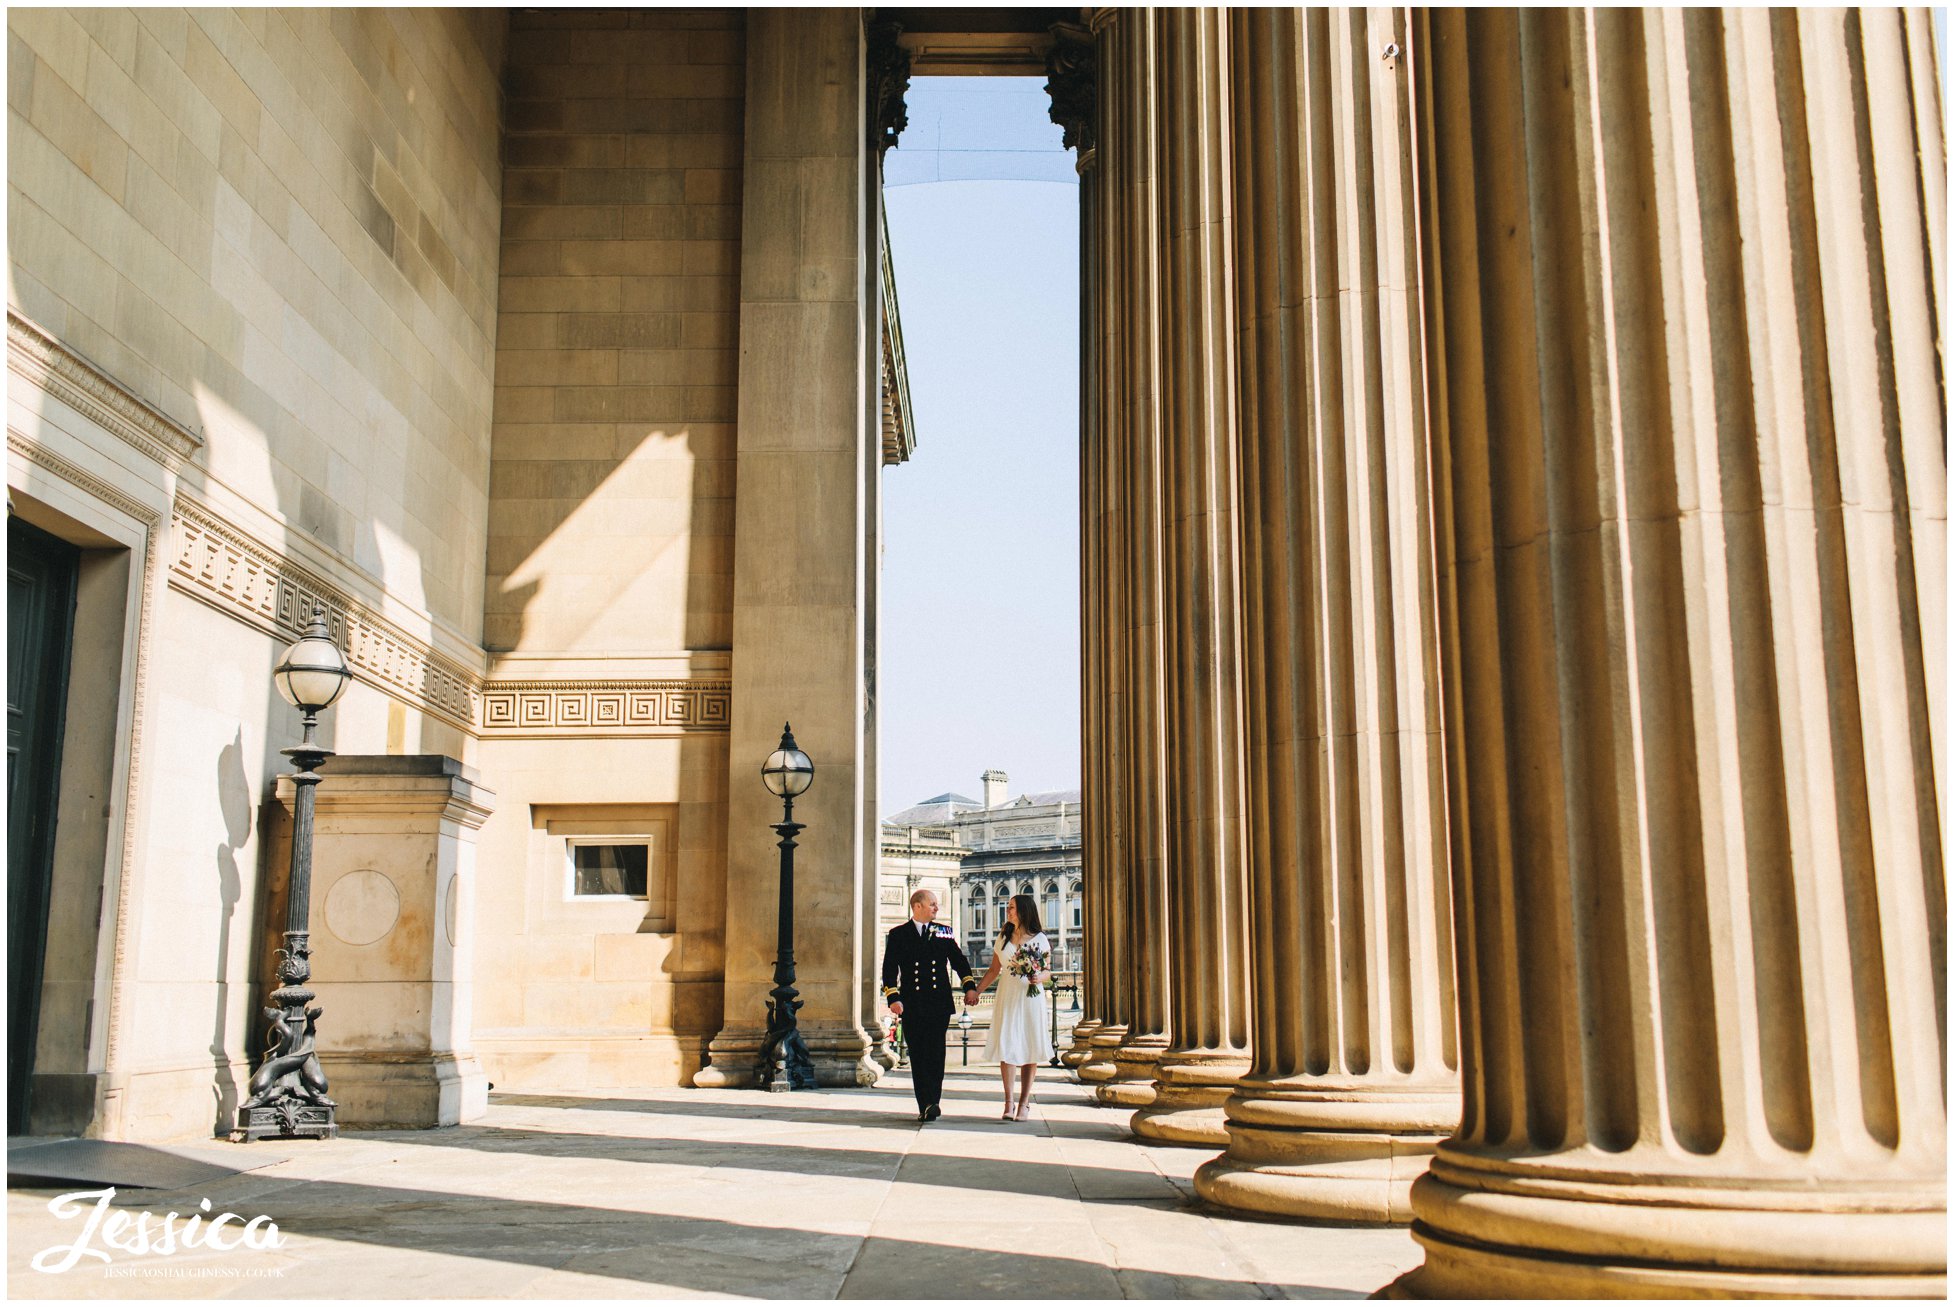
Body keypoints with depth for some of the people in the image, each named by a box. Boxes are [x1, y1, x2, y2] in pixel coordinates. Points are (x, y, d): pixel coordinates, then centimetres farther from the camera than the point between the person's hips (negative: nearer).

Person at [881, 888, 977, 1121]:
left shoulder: (944, 932, 12)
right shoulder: (898, 935, 6)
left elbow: (959, 960, 12)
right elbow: (889, 970, 2)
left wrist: (970, 987, -2)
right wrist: (893, 998, -10)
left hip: (939, 1004, 1)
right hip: (911, 1006, 0)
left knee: (935, 1054, -8)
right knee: (917, 1057, 1)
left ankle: (932, 1103, -9)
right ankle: (925, 1106, 5)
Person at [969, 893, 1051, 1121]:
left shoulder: (1039, 939, 1)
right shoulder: (1003, 938, 10)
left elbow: (1047, 972, 0)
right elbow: (994, 970, 14)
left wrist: (1039, 978, -21)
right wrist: (976, 991, 6)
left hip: (1030, 998, -2)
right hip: (1007, 998, 2)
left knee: (1030, 1050, 1)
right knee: (1007, 1048, -8)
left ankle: (1024, 1103, 9)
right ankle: (1008, 1103, -7)